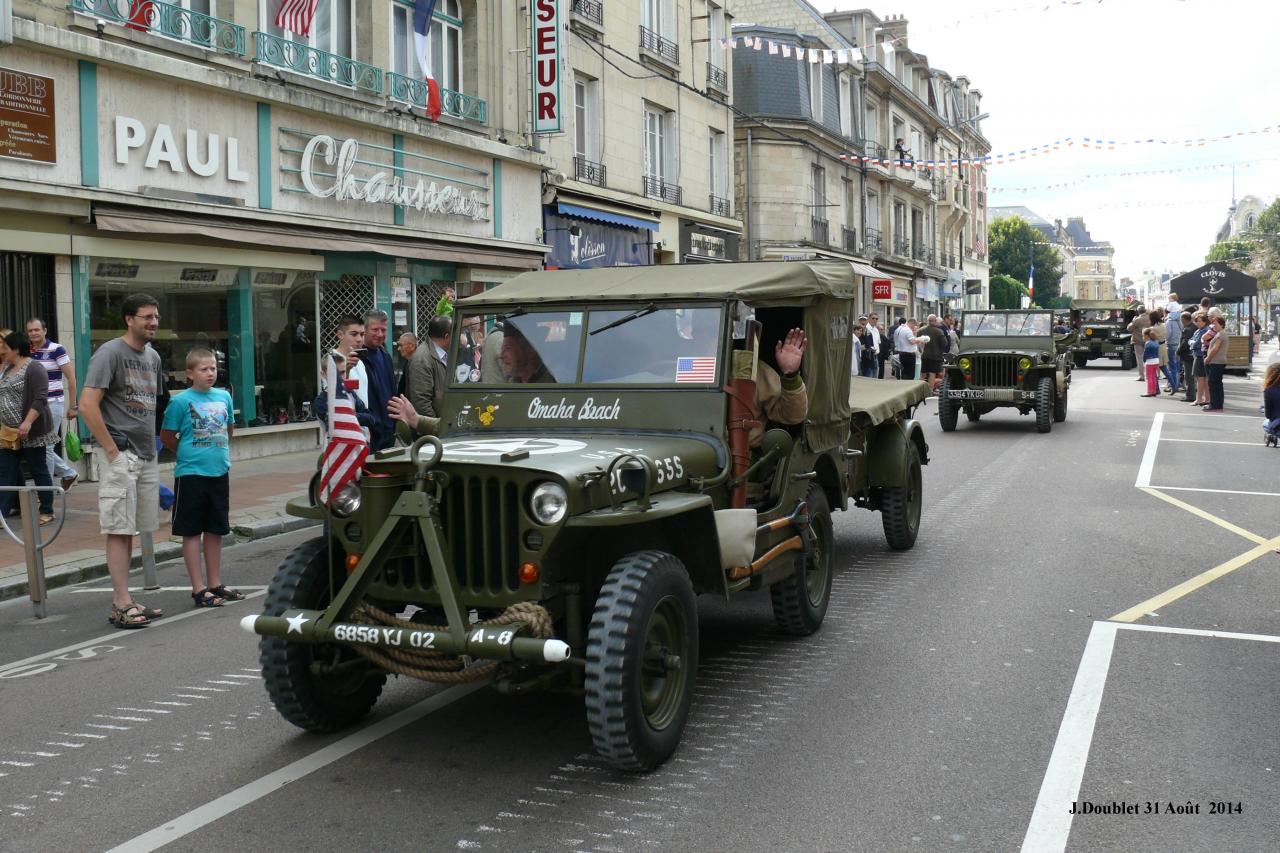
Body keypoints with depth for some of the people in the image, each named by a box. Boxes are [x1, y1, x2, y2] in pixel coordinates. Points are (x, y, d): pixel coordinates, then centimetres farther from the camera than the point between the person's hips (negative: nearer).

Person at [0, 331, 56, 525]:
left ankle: (47, 511, 12)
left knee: (39, 471, 2)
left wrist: (28, 422, -28)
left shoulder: (34, 368, -12)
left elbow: (41, 399, -20)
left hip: (31, 432, -8)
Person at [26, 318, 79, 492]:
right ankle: (68, 473, 26)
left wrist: (73, 406, -7)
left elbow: (71, 378, -7)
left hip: (53, 404, -6)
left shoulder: (56, 350, -8)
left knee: (46, 446, -3)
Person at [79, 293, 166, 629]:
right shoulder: (110, 353, -9)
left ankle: (121, 602, 17)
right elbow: (87, 405, -16)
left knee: (128, 531, 11)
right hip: (121, 456, -8)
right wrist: (111, 450, -16)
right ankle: (123, 605, -2)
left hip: (146, 456, 8)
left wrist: (152, 444, 14)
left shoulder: (153, 356, 15)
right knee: (119, 531, -5)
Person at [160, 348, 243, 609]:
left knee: (215, 530, 13)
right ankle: (199, 589, 7)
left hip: (220, 472, 5)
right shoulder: (180, 401, -9)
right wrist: (187, 454, 7)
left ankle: (215, 584, 23)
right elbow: (167, 436, -2)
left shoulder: (224, 397, 6)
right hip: (191, 474, -5)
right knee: (192, 532, 2)